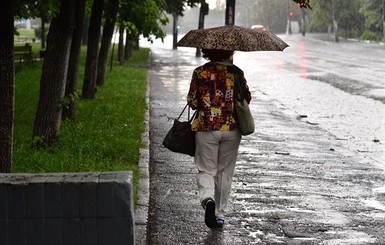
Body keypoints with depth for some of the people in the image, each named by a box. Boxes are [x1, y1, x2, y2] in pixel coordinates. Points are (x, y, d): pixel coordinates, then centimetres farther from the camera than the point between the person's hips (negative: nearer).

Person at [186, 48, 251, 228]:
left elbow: (192, 102, -3)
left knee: (206, 170, 7)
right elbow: (247, 98, 6)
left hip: (206, 128, -1)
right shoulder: (236, 72, -2)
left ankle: (207, 198, -23)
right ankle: (219, 214, 15)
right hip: (231, 129, 1)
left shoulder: (200, 72, -5)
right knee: (225, 172, 12)